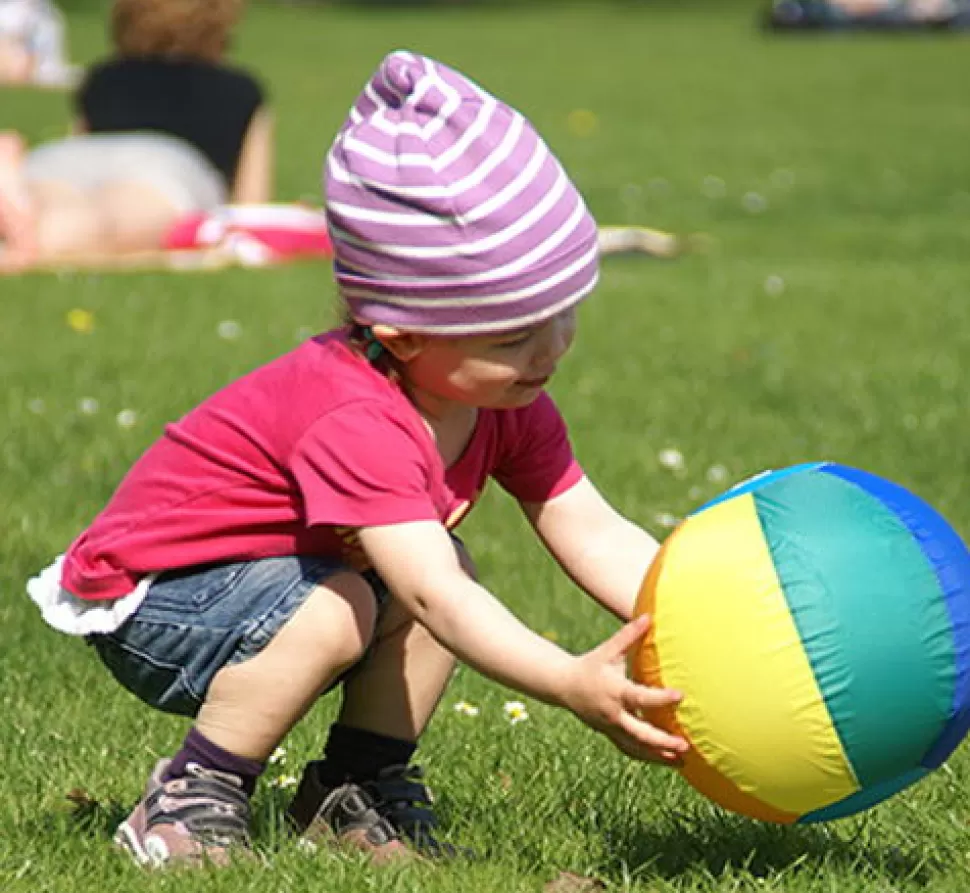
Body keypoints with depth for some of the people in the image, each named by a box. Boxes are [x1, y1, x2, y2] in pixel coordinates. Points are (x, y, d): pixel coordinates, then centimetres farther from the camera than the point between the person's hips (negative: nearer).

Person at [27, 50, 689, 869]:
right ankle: (192, 803, -16)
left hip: (279, 574, 8)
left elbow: (596, 534, -10)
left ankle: (357, 794, 1)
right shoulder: (355, 422, -36)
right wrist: (570, 685, -53)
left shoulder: (507, 401, -8)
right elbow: (434, 597, -44)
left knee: (448, 572, -11)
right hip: (146, 601, -8)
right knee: (331, 610, -33)